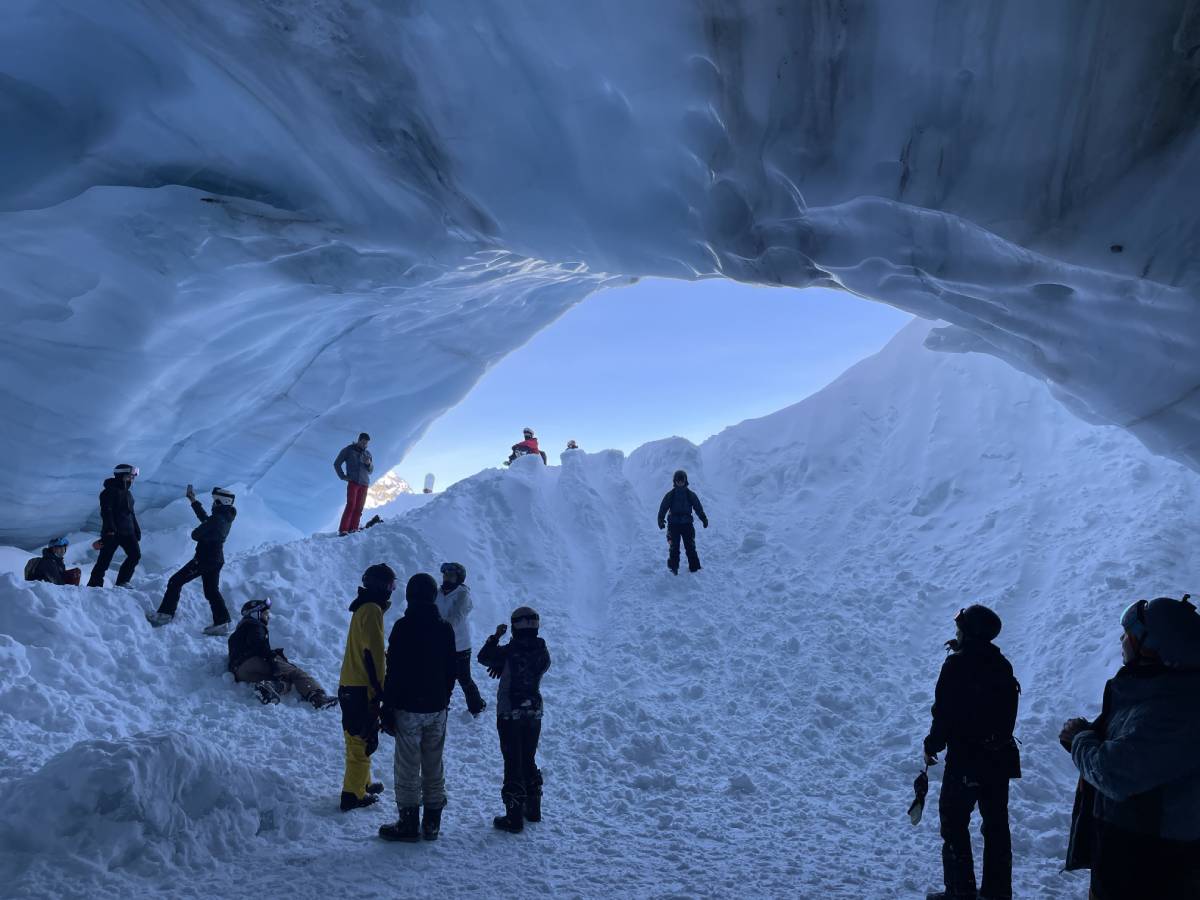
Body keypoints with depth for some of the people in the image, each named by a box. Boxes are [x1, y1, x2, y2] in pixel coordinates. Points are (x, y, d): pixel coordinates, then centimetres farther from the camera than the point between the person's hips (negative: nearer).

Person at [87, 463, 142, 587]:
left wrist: (137, 530, 20)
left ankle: (122, 582, 2)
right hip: (112, 532, -7)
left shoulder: (127, 493, 19)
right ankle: (94, 584, 4)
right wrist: (110, 529, -24)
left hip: (127, 531, 7)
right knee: (104, 559, -4)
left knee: (135, 554, -5)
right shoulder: (110, 491, -7)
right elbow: (106, 511, -15)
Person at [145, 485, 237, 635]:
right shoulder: (226, 518, 7)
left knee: (175, 582, 2)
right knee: (211, 591, 14)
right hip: (217, 559, 9)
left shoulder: (217, 520, -22)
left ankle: (165, 614, 5)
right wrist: (193, 501, 28)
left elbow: (195, 534, -18)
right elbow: (205, 517, 22)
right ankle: (221, 622, 10)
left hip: (204, 559, -9)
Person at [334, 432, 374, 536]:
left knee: (359, 508, -1)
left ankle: (353, 529, 0)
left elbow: (371, 471, 20)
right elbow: (336, 464, 9)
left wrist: (369, 464, -2)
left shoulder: (368, 453, 17)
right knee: (351, 505, -15)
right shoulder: (348, 450, 6)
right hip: (353, 482, -4)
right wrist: (343, 476, -1)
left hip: (364, 484, 4)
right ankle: (343, 530, -17)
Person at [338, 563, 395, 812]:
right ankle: (353, 795, 6)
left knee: (359, 738, 20)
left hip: (350, 686, 10)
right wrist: (380, 689, -18)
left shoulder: (363, 607, 13)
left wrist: (377, 686, 21)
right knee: (363, 740, -1)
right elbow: (374, 654, -23)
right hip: (362, 689, -10)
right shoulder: (372, 610, -18)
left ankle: (362, 783, 32)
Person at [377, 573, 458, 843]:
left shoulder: (404, 626, -13)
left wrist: (387, 709, -7)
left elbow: (394, 671, -14)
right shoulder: (445, 628, 3)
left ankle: (408, 824, 11)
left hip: (408, 708, -5)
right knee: (434, 767, 12)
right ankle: (432, 824, 20)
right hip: (437, 708, 5)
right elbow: (452, 670, 9)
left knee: (408, 768, 4)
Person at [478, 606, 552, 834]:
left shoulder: (509, 651, -17)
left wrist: (495, 637, 8)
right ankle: (533, 809, 31)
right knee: (529, 760, 20)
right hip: (534, 713, 5)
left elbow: (483, 657, -1)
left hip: (509, 714, -5)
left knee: (513, 764, 1)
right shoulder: (543, 652, -4)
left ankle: (514, 817, 5)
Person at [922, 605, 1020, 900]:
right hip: (1000, 757, 7)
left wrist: (932, 746, -3)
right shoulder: (1002, 665, 3)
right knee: (996, 825, 15)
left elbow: (944, 713, -18)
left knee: (954, 824, 5)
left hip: (965, 759, -7)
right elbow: (1008, 711, 15)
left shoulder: (957, 665, -17)